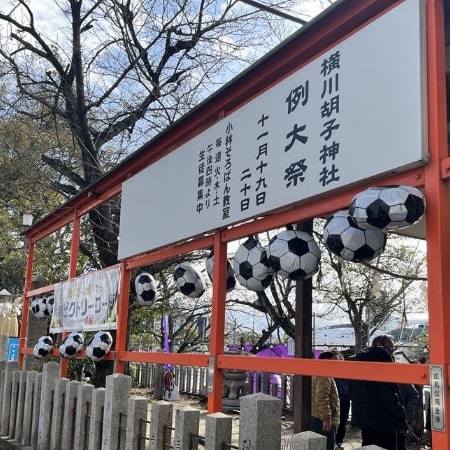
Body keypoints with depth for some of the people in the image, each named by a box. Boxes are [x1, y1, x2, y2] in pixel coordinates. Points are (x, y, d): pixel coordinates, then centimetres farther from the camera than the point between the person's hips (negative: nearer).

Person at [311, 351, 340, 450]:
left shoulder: (322, 375, 21)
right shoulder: (324, 376, -14)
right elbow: (321, 399, -24)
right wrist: (326, 419, -26)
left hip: (319, 419, 11)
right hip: (322, 420, -11)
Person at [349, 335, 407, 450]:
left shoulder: (360, 358, 13)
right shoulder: (383, 357, -14)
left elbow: (352, 393, 18)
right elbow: (388, 394, -21)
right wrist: (402, 419, -16)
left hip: (362, 417, 9)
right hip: (383, 421, -9)